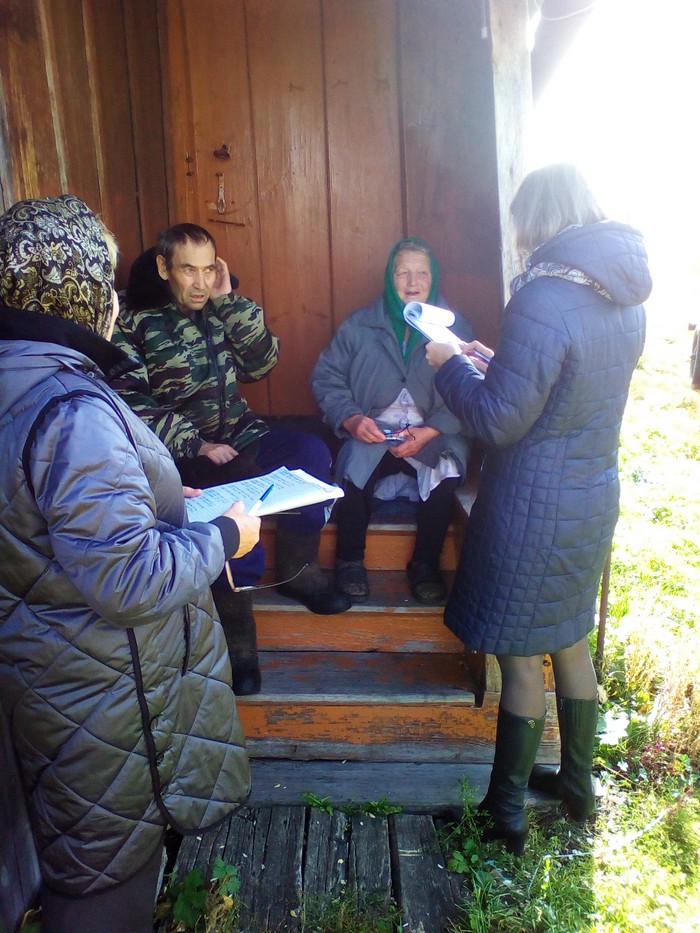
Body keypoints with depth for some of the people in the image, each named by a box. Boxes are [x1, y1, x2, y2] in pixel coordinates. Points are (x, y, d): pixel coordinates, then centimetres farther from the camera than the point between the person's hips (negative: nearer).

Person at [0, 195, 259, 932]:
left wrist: (162, 500, 11)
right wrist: (223, 535, -16)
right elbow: (128, 579, -30)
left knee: (75, 864, 30)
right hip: (103, 692, -9)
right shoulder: (72, 410, -29)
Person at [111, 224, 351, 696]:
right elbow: (135, 404, -11)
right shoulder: (136, 325, -1)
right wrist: (197, 446, -19)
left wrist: (229, 299, -4)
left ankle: (298, 569, -4)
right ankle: (237, 638, -11)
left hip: (240, 436, 5)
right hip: (184, 454, -4)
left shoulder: (220, 310, 12)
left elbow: (261, 363, 3)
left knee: (312, 450, -24)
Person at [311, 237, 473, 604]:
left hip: (433, 434, 0)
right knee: (353, 466, -30)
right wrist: (351, 419, -15)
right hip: (372, 432, 1)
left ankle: (425, 564, -7)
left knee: (446, 473, -31)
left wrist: (429, 432, -20)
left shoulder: (455, 327, 4)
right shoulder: (360, 325, 7)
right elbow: (325, 378, 3)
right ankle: (350, 560, -6)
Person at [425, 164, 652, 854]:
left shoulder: (543, 299, -24)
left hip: (534, 511, -8)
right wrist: (496, 362, 15)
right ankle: (577, 785, 41)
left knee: (522, 662, 7)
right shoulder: (626, 299, 4)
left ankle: (504, 814, 27)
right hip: (594, 499, 8)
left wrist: (451, 364, -4)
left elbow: (498, 421, -20)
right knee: (569, 643, 22)